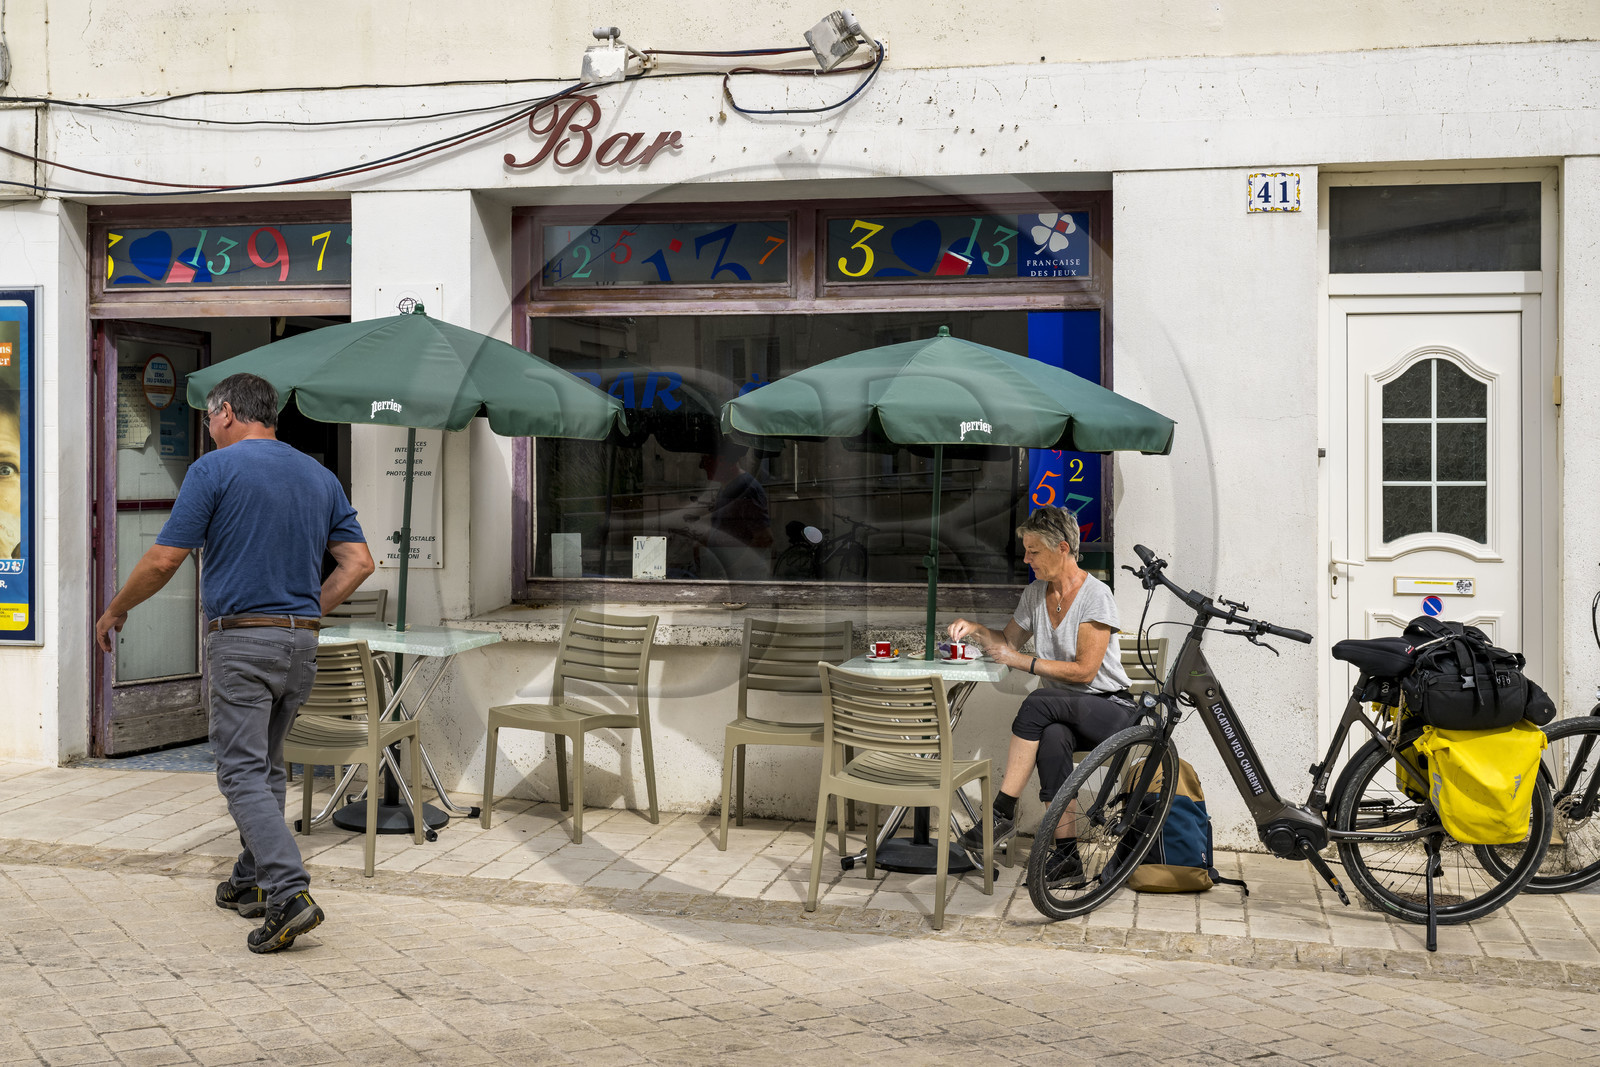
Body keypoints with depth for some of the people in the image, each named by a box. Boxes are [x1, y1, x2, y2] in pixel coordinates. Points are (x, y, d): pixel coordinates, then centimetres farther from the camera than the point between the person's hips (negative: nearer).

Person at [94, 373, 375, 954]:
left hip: (240, 641, -6)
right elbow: (358, 562, 7)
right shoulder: (319, 475, 11)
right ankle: (251, 881, 27)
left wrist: (115, 610, 7)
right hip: (301, 643, 6)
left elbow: (164, 561, -8)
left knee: (243, 772, -6)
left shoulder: (215, 469, -7)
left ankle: (289, 893, -18)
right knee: (268, 765, 19)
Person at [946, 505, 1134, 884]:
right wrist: (975, 629, 4)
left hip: (1109, 710, -5)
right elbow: (1009, 640, 24)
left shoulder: (1095, 594, -13)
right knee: (1052, 739, -33)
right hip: (1062, 713, 5)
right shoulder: (1035, 594, 8)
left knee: (1037, 704, -34)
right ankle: (1066, 852, -32)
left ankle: (1003, 811, -28)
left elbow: (1084, 670, -19)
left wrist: (1023, 661, -19)